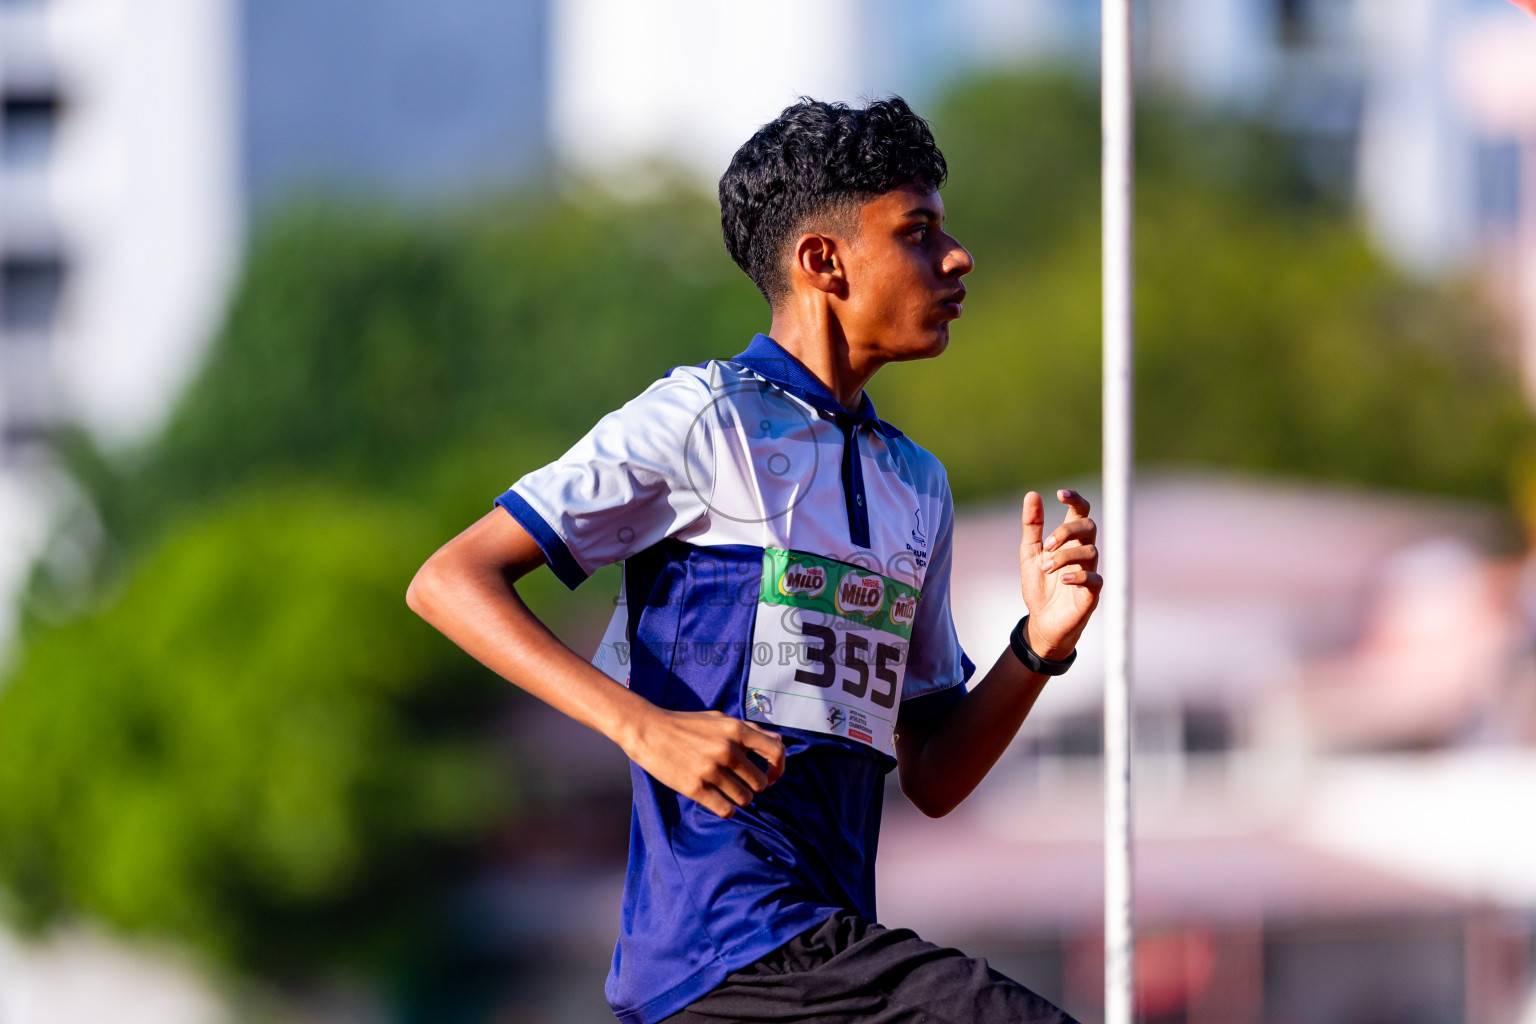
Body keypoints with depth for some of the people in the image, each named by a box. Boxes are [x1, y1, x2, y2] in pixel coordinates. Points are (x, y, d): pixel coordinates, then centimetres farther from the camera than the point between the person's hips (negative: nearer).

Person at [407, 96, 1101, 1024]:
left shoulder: (919, 487, 21)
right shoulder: (706, 420, -2)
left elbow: (933, 779, 22)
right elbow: (452, 582, -7)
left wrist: (1038, 648, 4)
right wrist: (645, 727, -20)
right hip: (736, 935, -9)